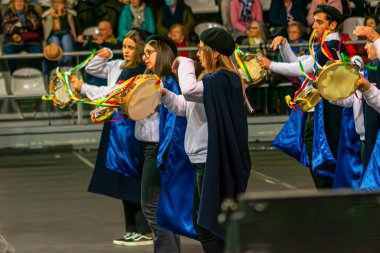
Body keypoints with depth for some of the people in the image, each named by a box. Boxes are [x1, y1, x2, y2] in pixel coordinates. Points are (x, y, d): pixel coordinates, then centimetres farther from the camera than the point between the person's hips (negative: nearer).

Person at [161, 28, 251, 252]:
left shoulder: (222, 80, -16)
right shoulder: (213, 79, 17)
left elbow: (190, 89, -32)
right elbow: (184, 106, 22)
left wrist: (185, 63, -15)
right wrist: (165, 95, 5)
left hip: (214, 162, -11)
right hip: (203, 159, 11)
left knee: (208, 226, -7)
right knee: (201, 223, 16)